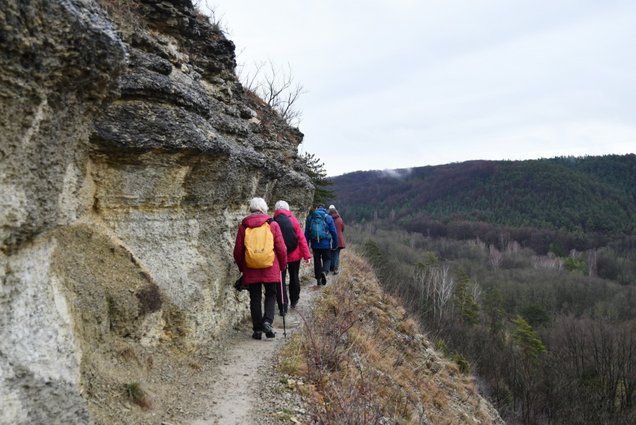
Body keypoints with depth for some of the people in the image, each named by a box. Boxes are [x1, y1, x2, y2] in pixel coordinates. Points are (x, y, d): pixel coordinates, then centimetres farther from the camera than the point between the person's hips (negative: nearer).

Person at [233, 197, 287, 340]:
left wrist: (241, 267, 19)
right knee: (271, 295, 12)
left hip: (250, 270, 1)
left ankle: (257, 329, 11)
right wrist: (283, 265, 12)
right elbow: (281, 248, -1)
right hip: (271, 269, -1)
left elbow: (238, 250, 5)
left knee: (255, 298, 9)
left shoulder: (243, 226, 2)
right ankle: (267, 322, -7)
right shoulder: (273, 225, -2)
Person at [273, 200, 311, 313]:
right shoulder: (293, 220, -4)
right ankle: (294, 301, 30)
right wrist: (306, 255, -4)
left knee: (281, 280, 3)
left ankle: (283, 307, -5)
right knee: (294, 278, 18)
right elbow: (301, 239, -7)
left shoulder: (273, 222, -6)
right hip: (294, 255, 1)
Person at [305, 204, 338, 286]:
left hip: (315, 244, 2)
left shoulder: (310, 218, 6)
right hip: (326, 244, -2)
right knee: (327, 259, 9)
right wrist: (335, 244, 7)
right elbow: (334, 232, -1)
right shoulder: (328, 218, -1)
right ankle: (324, 272, -19)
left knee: (317, 261, 12)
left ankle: (318, 279, 14)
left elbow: (306, 233, 8)